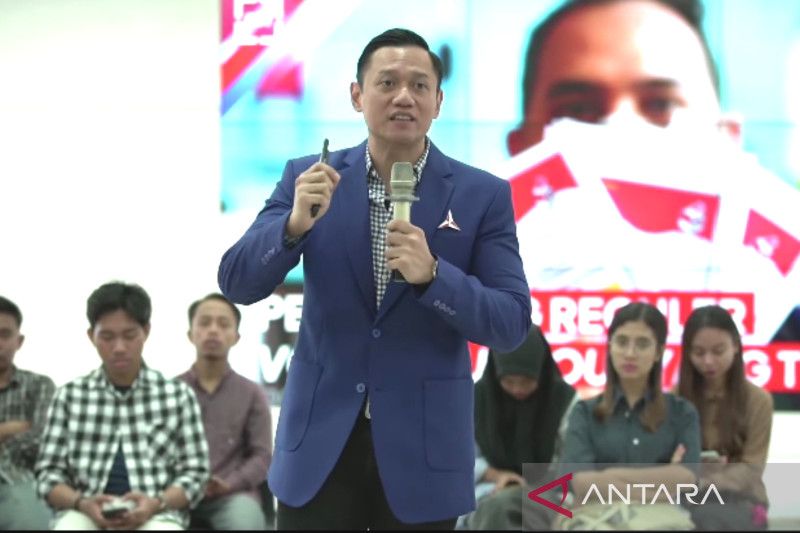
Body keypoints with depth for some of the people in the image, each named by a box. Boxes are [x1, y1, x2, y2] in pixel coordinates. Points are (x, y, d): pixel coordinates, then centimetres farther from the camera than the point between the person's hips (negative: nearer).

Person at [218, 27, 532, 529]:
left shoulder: (483, 195, -2)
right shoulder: (309, 177, 1)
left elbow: (512, 325, -6)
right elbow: (237, 284, -3)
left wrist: (432, 274, -23)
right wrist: (295, 223, -21)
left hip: (424, 445, 0)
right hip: (321, 440, 1)